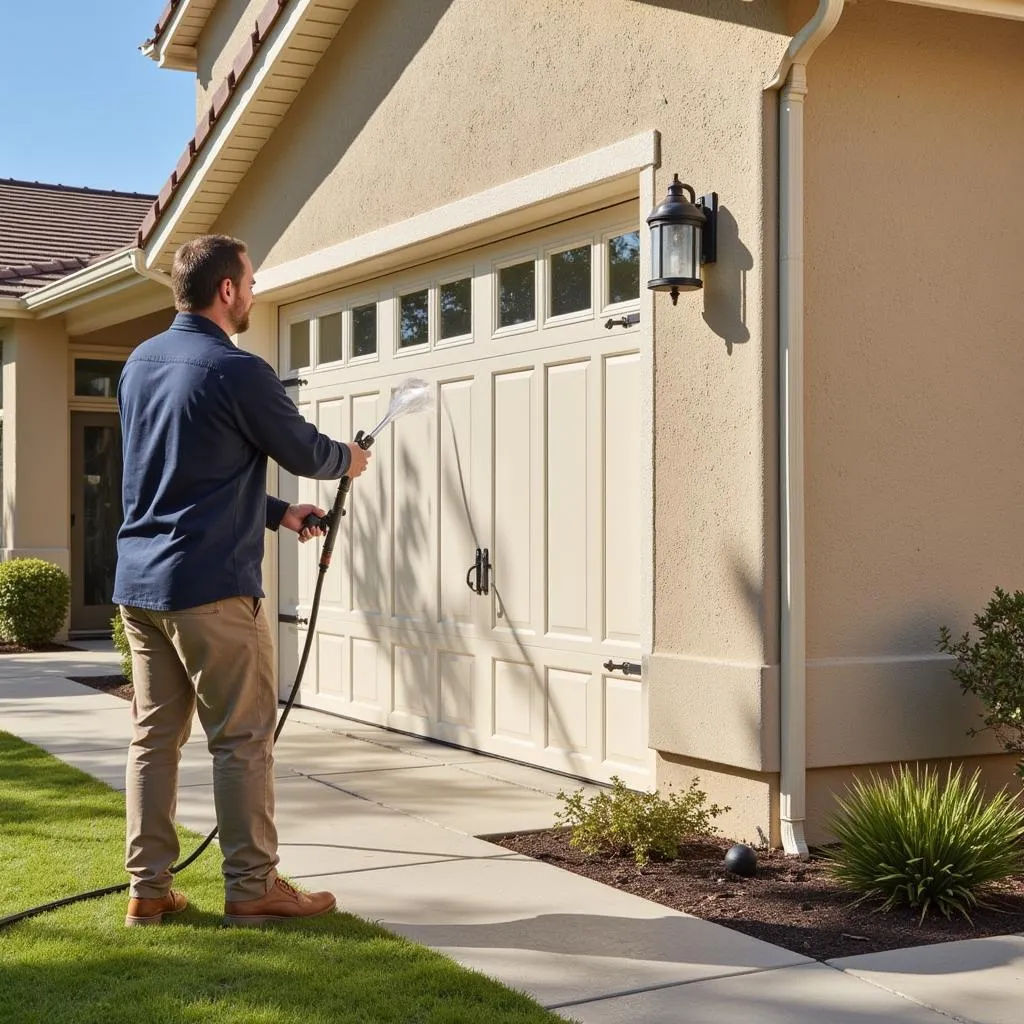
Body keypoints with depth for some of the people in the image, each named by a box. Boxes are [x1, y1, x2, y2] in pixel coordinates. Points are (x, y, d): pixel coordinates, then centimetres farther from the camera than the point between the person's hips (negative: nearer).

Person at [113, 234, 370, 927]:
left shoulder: (140, 364, 13)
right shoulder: (237, 372, -13)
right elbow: (305, 452, -2)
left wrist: (278, 513, 23)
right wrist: (350, 459, 20)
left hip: (139, 583, 8)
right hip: (212, 586, -8)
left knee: (154, 736, 11)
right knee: (244, 740, 1)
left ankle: (148, 889, 15)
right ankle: (252, 888, 8)